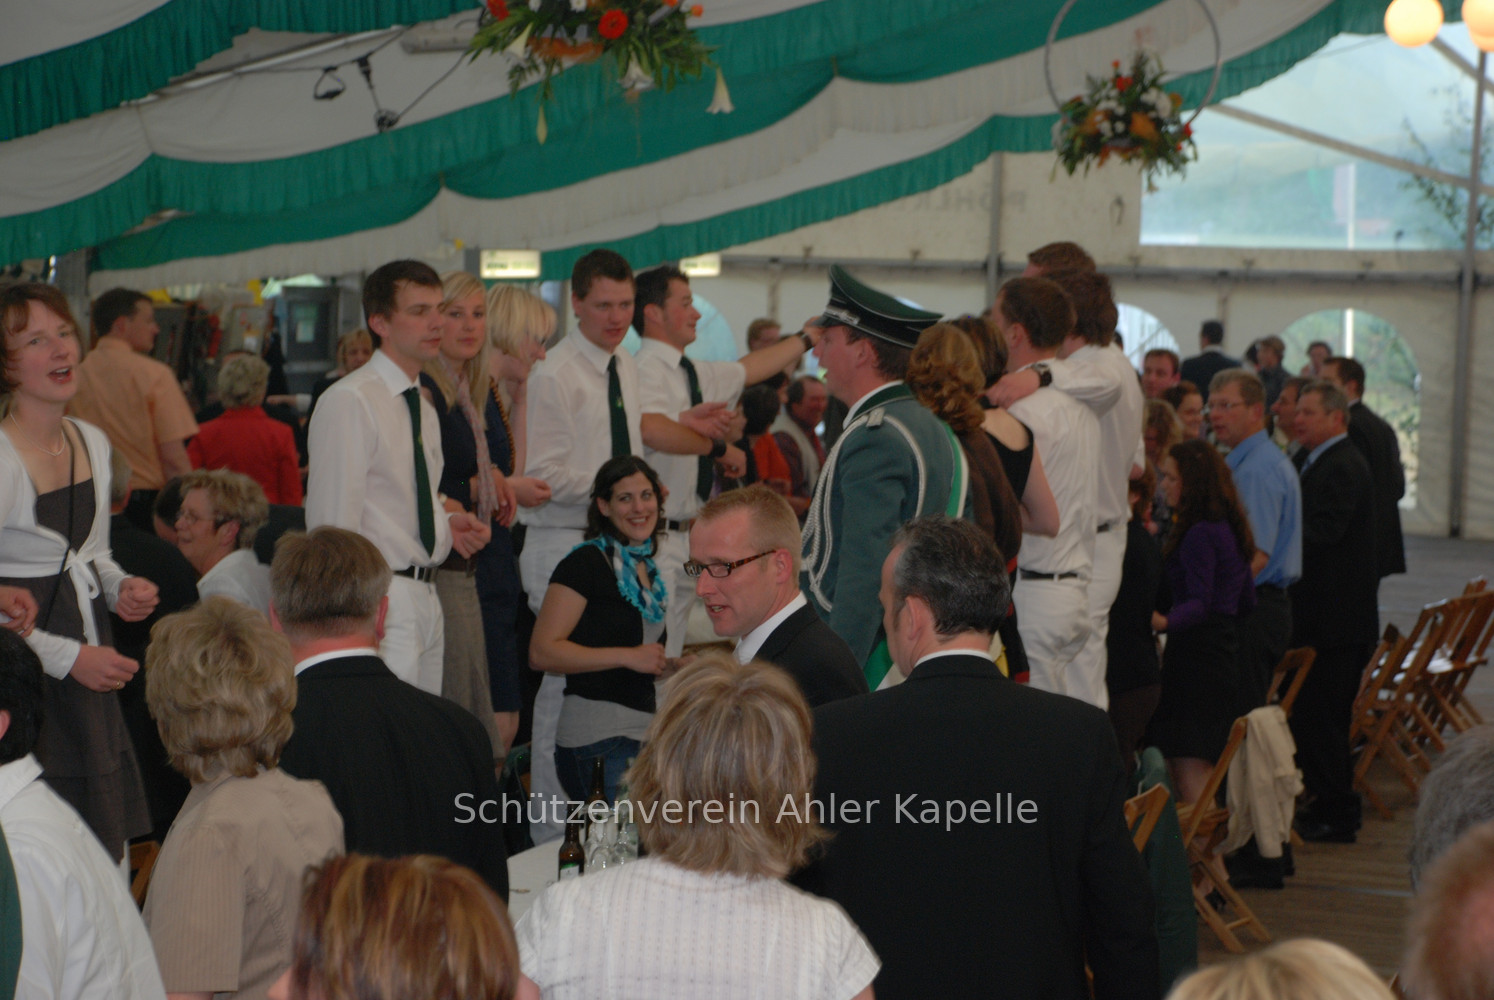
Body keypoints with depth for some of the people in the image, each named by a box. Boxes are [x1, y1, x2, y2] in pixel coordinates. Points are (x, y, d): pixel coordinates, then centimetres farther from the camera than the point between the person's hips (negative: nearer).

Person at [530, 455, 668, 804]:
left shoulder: (647, 567, 18)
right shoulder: (586, 562, -6)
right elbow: (542, 652, -15)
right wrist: (628, 656, -17)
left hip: (643, 732, 8)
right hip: (597, 735, -8)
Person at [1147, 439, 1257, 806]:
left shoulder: (1199, 534, -15)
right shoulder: (1229, 528, 14)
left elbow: (1200, 602, -24)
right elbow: (1246, 602, 20)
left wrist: (1165, 622, -40)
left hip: (1195, 653, -10)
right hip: (1224, 651, 10)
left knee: (1188, 769, -11)